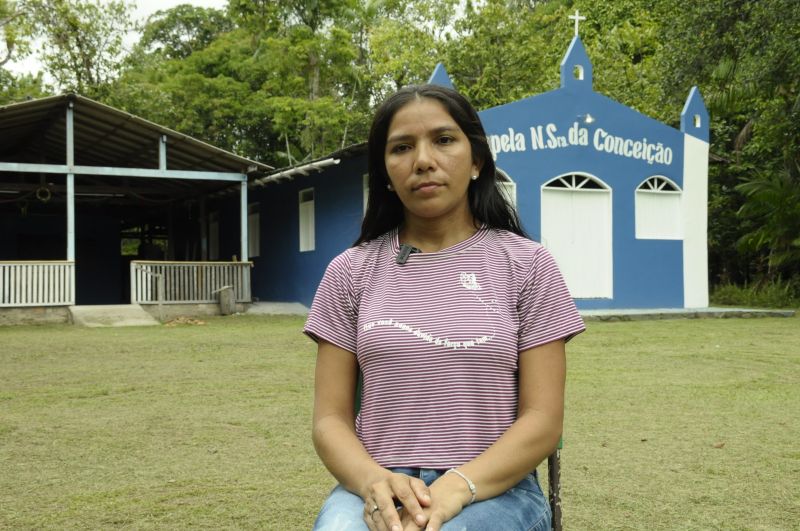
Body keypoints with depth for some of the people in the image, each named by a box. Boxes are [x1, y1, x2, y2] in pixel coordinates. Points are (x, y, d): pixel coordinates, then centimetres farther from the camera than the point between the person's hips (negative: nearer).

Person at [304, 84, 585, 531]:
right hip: (380, 488, 2)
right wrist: (375, 481, -17)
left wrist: (457, 487, -18)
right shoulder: (350, 272, 8)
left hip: (493, 487, -1)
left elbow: (543, 419, -2)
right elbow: (330, 418, 5)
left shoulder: (527, 264, 3)